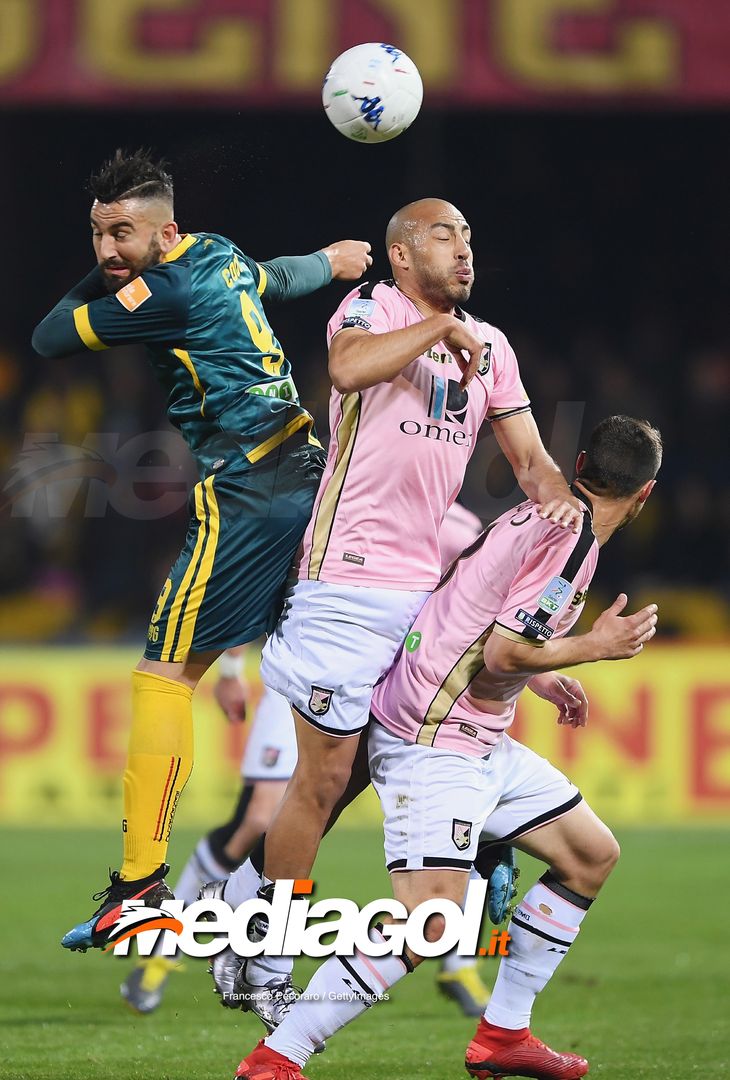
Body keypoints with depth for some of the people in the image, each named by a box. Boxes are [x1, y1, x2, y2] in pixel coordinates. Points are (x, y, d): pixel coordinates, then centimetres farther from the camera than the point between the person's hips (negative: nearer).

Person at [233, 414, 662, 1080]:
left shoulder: (541, 516, 12)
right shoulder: (572, 541, -17)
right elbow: (504, 656, -22)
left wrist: (544, 679, 33)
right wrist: (595, 645, -9)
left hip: (481, 743, 11)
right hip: (434, 743, -11)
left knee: (592, 855, 17)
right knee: (430, 919, -23)